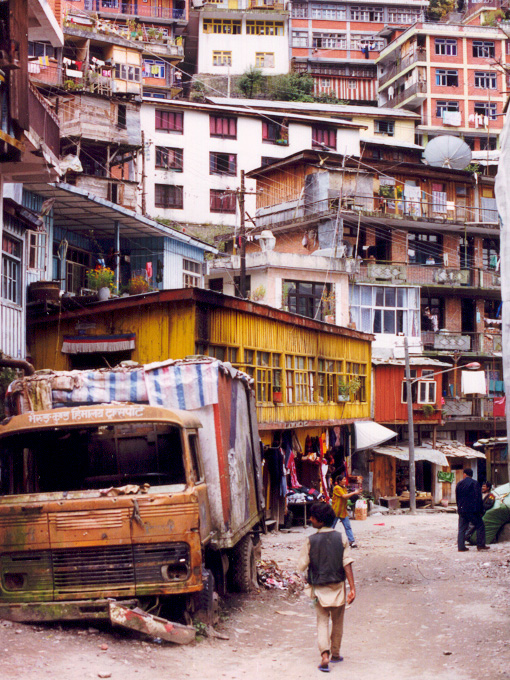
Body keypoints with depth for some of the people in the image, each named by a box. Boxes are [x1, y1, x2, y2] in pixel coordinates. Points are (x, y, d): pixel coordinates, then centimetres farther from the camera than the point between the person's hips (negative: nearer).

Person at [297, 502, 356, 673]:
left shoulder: (311, 540, -11)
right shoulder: (341, 539, -6)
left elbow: (302, 565, -8)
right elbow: (347, 564, -10)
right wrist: (352, 588, -10)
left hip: (319, 588, -1)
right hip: (338, 588, 2)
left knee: (322, 622, 4)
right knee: (337, 622, 18)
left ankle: (325, 655, -14)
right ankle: (335, 654, 31)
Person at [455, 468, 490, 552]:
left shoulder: (459, 484, 9)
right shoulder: (475, 483, -4)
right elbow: (479, 498, -7)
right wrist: (481, 511, -3)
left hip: (462, 510, 4)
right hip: (472, 510, -4)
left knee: (462, 529, 8)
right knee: (480, 526, 5)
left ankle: (461, 546, 4)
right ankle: (480, 545, 0)